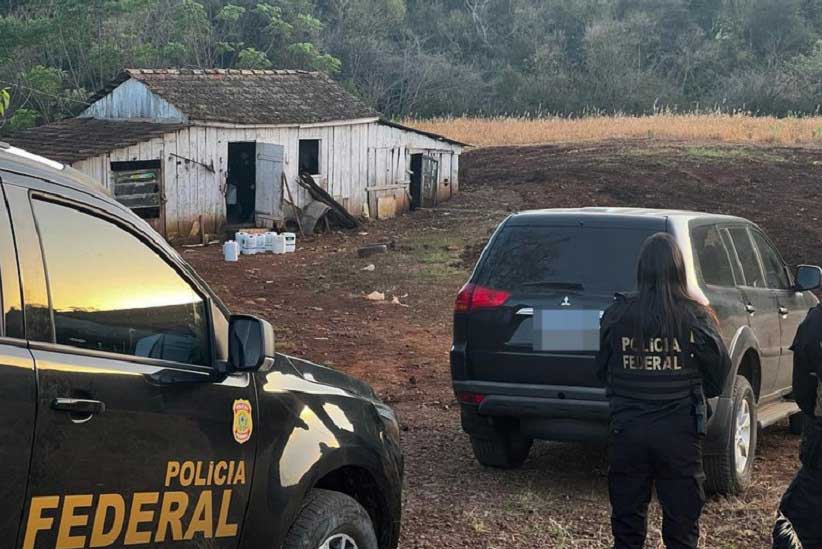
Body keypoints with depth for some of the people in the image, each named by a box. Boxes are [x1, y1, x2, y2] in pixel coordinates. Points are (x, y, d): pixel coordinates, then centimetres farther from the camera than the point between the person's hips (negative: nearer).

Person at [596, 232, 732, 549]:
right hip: (679, 433, -1)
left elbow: (602, 371, 5)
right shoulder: (695, 318, -10)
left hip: (627, 431, 2)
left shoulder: (617, 315, -6)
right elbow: (719, 371, 0)